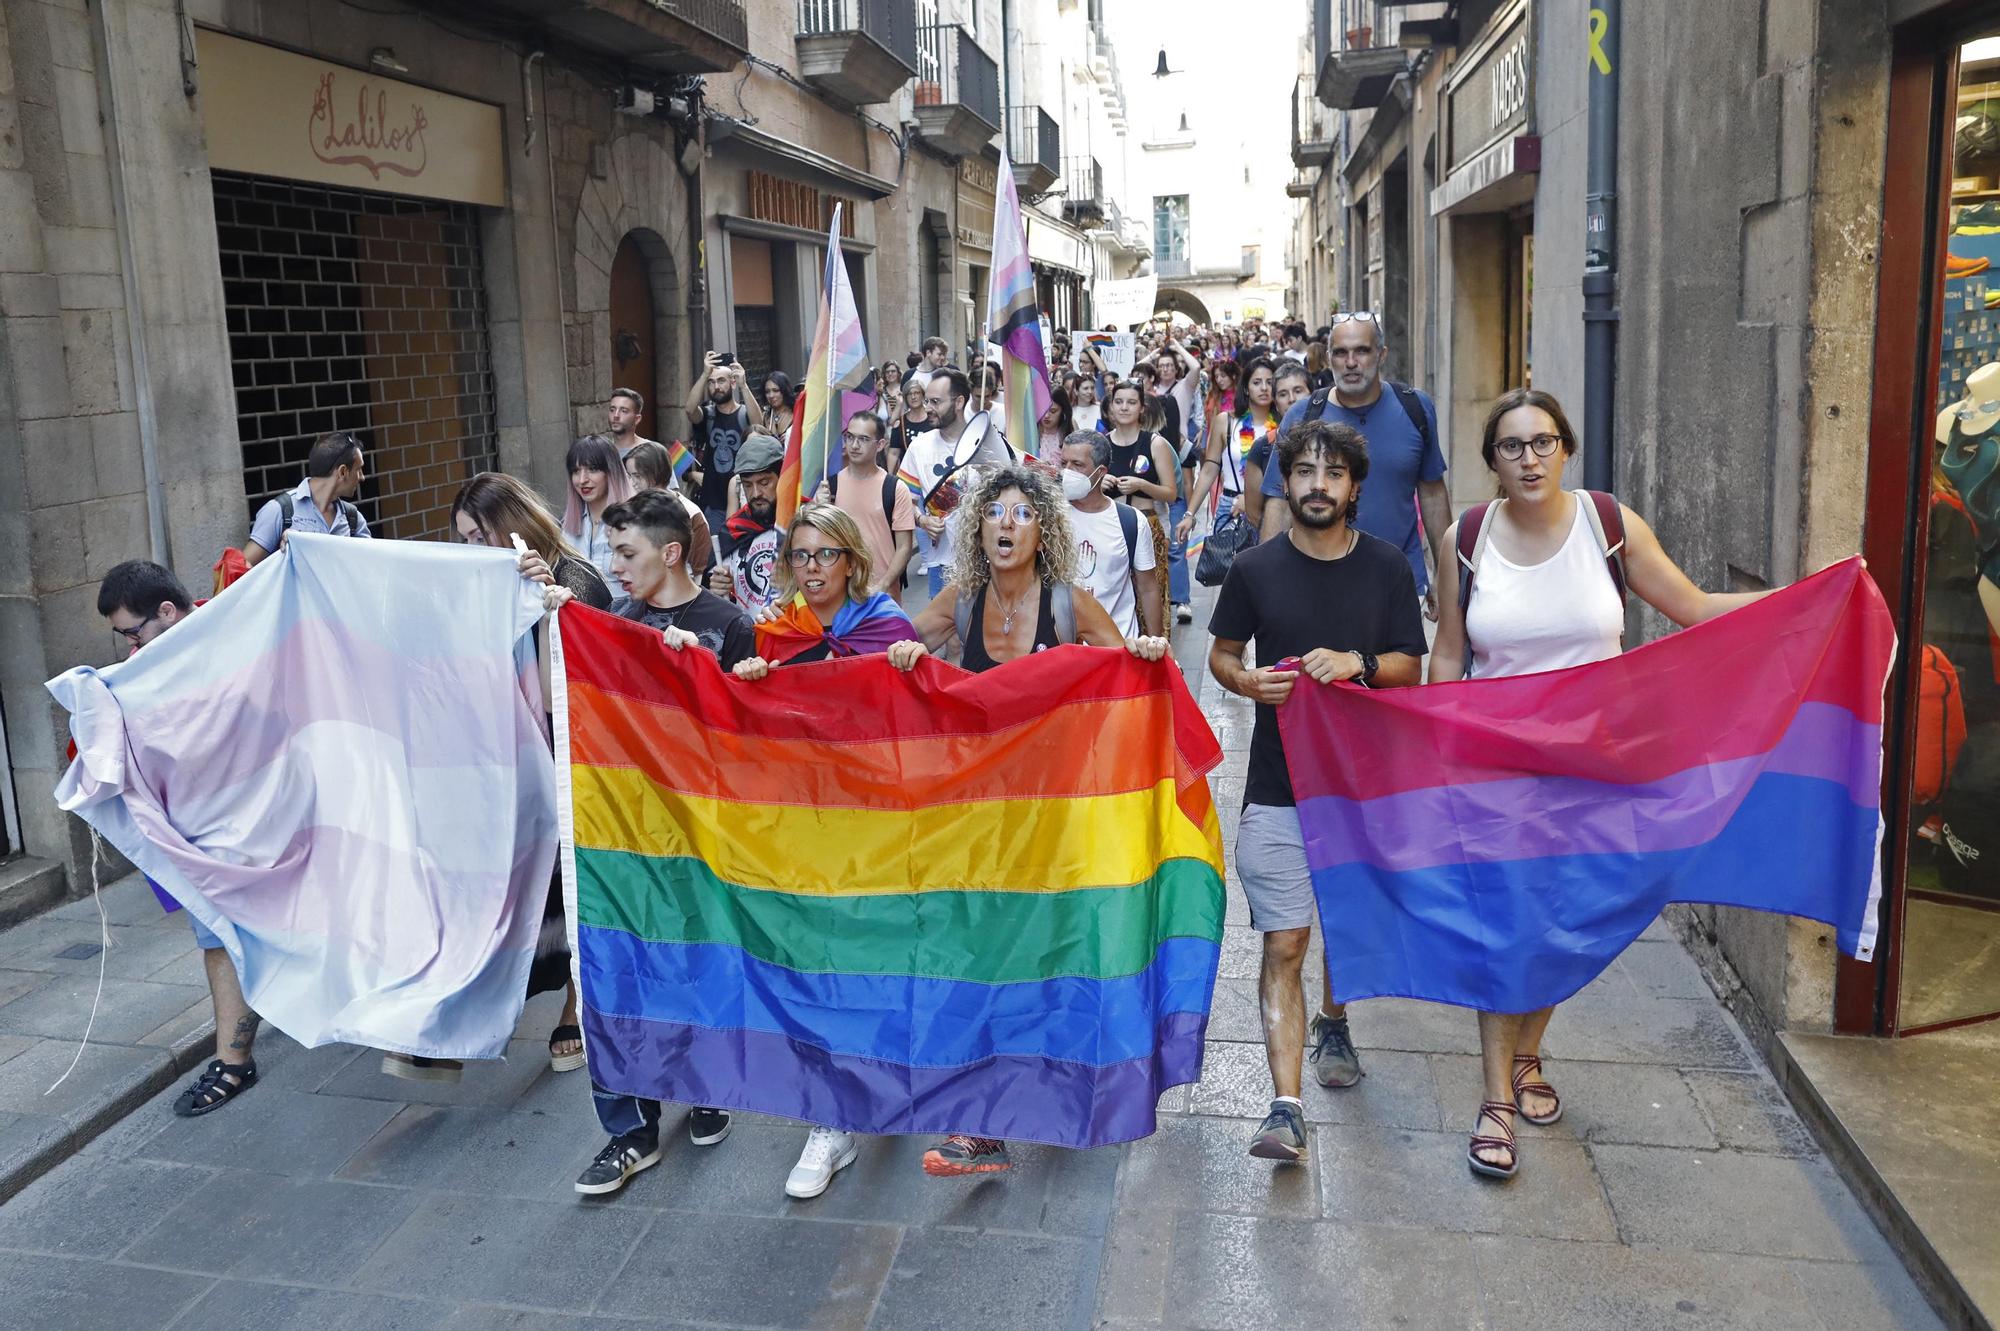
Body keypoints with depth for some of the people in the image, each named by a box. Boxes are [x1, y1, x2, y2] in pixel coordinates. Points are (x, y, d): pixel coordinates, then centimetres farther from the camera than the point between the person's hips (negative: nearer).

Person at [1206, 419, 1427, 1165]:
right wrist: (1246, 680, -12)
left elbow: (1411, 667, 5)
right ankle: (1287, 1107, -7)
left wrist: (1358, 663, -16)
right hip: (1277, 788, -2)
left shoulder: (1387, 568, 2)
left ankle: (1333, 1023, 48)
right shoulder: (1255, 569, 0)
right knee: (1283, 944, -7)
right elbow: (1220, 654, 10)